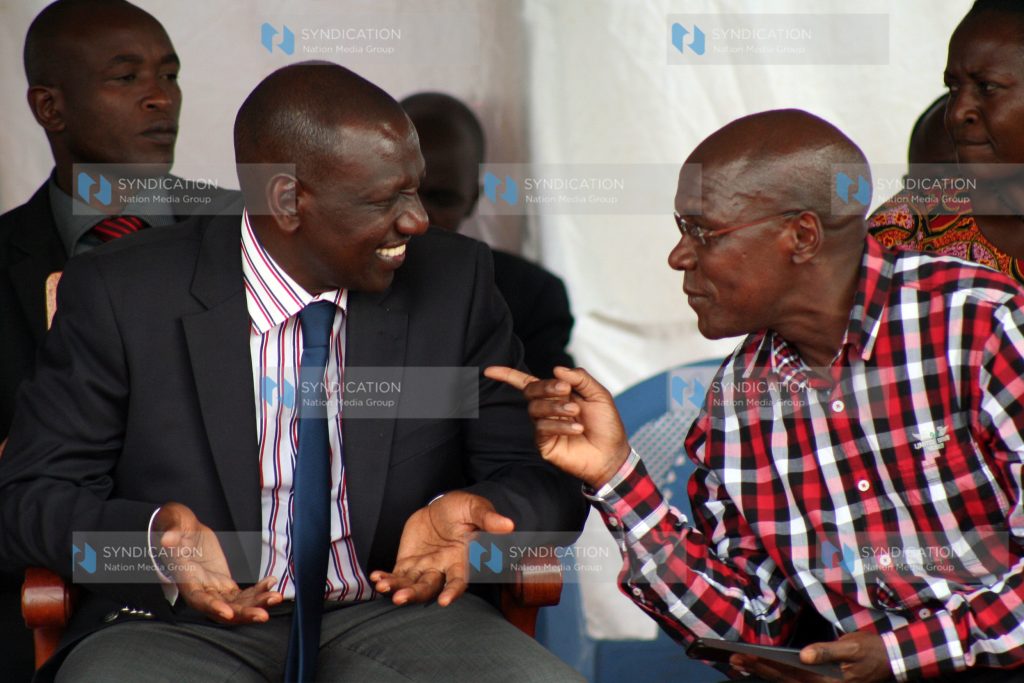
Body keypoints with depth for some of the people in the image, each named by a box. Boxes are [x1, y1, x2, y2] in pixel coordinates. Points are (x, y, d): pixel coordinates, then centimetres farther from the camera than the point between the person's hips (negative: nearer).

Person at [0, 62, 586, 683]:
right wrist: (156, 538, -24)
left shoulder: (455, 281, 3)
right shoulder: (120, 296, -4)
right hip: (190, 627, 0)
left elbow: (544, 478, 6)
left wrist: (465, 514, -19)